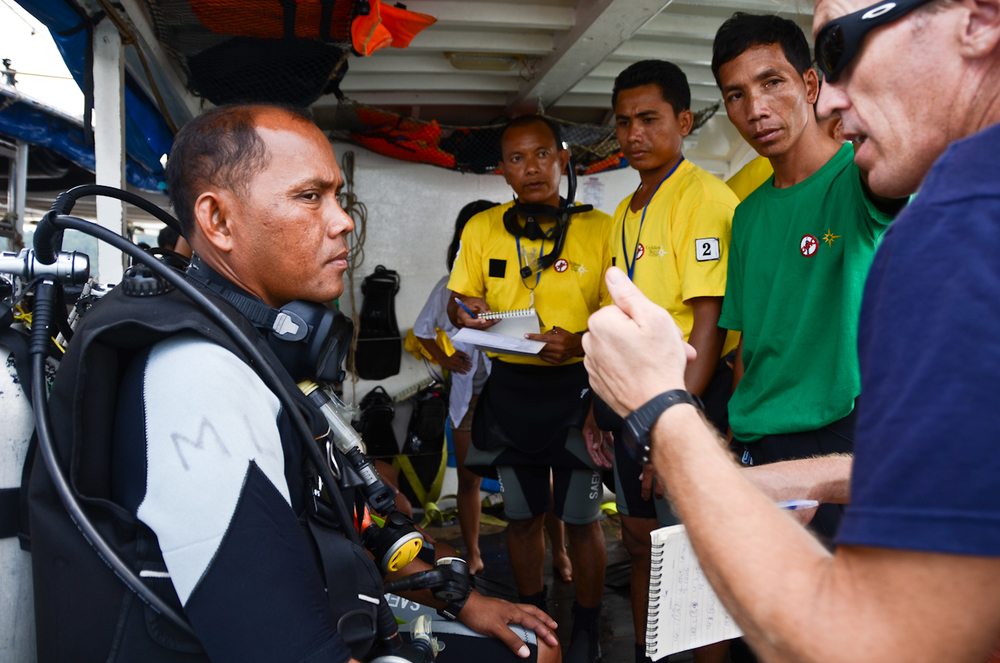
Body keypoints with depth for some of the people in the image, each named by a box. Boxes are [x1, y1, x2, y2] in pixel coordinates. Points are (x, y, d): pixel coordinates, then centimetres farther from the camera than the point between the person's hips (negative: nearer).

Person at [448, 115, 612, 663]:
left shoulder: (599, 228, -4)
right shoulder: (481, 230, 4)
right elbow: (457, 302, 11)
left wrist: (579, 340, -22)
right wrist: (466, 313, -13)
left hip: (576, 386, -2)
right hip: (510, 386, 3)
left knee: (581, 517, 7)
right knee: (521, 515, 14)